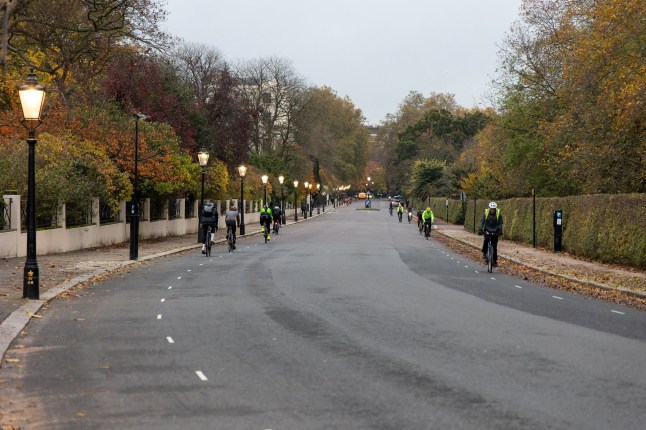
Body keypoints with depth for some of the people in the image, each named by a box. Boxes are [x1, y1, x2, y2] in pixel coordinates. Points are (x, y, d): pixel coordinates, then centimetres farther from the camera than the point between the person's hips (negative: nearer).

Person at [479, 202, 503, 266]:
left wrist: (500, 230, -28)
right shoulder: (485, 213, -10)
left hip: (495, 232, 0)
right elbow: (482, 222, -15)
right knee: (486, 240, -28)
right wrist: (480, 229, -28)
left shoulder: (498, 214, -10)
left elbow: (500, 223, -13)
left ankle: (495, 261, 5)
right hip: (487, 231, 0)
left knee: (494, 246, -2)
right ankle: (485, 253, -5)